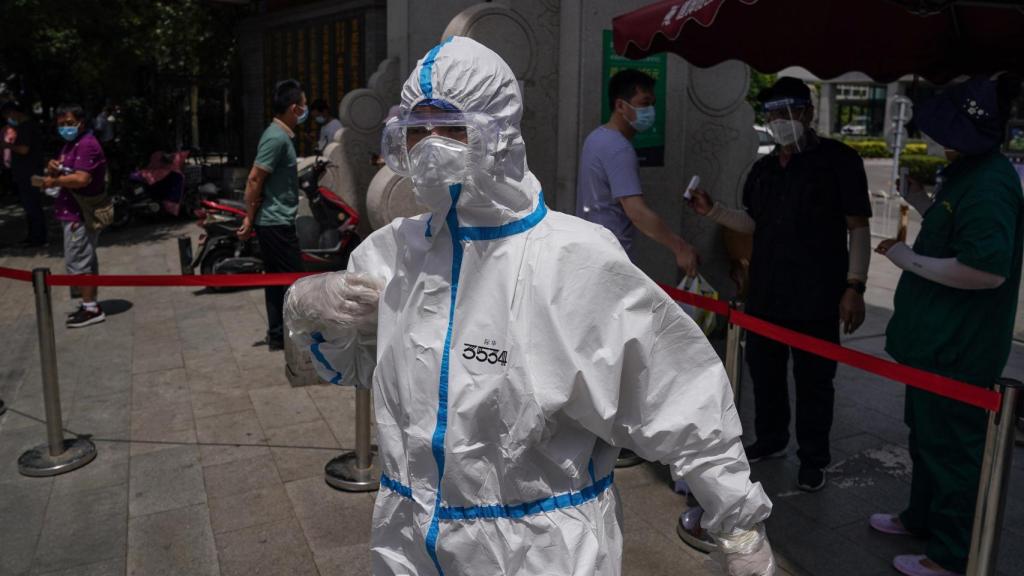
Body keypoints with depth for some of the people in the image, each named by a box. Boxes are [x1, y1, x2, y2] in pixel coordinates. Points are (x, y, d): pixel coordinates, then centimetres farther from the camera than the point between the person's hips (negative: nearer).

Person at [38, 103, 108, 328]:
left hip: (80, 214, -11)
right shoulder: (70, 144, 18)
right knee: (86, 260, 15)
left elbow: (81, 179, -27)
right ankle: (89, 304, 24)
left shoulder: (87, 145, -16)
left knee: (77, 262, -8)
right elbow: (63, 172, 21)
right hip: (75, 213, 11)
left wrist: (54, 181, -13)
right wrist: (53, 168, -1)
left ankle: (91, 308, -3)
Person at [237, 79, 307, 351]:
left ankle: (278, 335, 21)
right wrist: (250, 218, -14)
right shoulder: (277, 137, -18)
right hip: (277, 222, -10)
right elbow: (254, 179, -20)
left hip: (274, 221, 10)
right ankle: (285, 335, 3)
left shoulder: (281, 134, 14)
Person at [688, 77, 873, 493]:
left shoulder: (838, 159, -5)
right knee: (763, 369, 15)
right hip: (765, 294, 6)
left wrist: (854, 286, -14)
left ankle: (813, 459, 21)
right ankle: (771, 439, 35)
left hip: (816, 299, -6)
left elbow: (858, 228, -7)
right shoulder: (763, 169, 13)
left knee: (813, 379, 4)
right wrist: (712, 211, 5)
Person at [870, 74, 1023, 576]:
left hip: (959, 347, -11)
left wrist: (911, 260, -21)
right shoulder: (968, 173, 10)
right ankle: (922, 518, 41)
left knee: (952, 446, 3)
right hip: (939, 338, 11)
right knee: (928, 435, 23)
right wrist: (921, 202, 12)